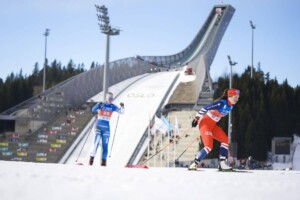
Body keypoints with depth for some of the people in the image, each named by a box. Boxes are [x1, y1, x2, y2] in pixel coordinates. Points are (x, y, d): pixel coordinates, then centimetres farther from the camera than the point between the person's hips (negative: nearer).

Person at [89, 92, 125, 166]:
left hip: (106, 127, 3)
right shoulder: (101, 104, -4)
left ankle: (103, 162, 5)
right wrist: (99, 105, -39)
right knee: (96, 144, -13)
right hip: (98, 126, -3)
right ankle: (91, 159, -4)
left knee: (105, 145, 1)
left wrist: (122, 107, -18)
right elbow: (93, 110, -20)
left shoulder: (113, 106, 5)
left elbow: (122, 112, 3)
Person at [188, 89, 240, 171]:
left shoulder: (231, 106, 4)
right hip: (205, 123, -9)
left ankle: (222, 164, 1)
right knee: (209, 146, -18)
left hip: (213, 125, 9)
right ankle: (194, 164, -9)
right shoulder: (221, 103, -23)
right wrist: (196, 118, -19)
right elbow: (205, 108, -21)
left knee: (225, 140, -1)